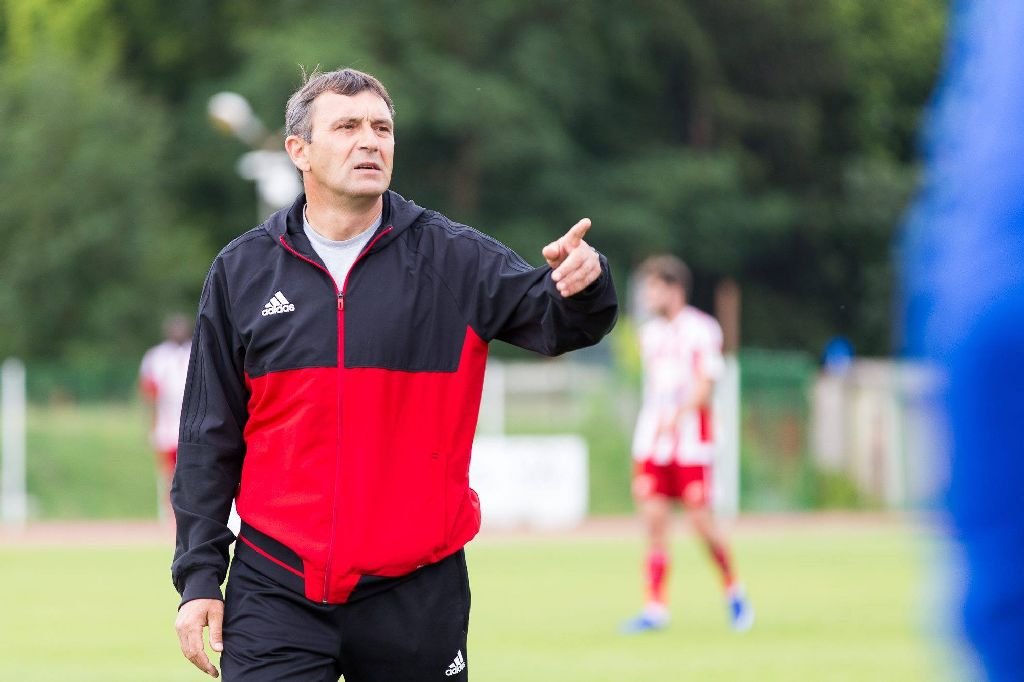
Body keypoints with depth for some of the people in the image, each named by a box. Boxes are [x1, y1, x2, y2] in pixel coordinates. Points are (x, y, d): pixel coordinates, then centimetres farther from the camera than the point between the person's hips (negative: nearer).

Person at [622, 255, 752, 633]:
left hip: (691, 441, -6)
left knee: (701, 519, -6)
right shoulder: (650, 333, 15)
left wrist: (676, 416, -26)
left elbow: (705, 385, -12)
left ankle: (734, 591, 16)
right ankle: (655, 608, -3)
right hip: (652, 442, 6)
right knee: (653, 520, -3)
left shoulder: (702, 329, -5)